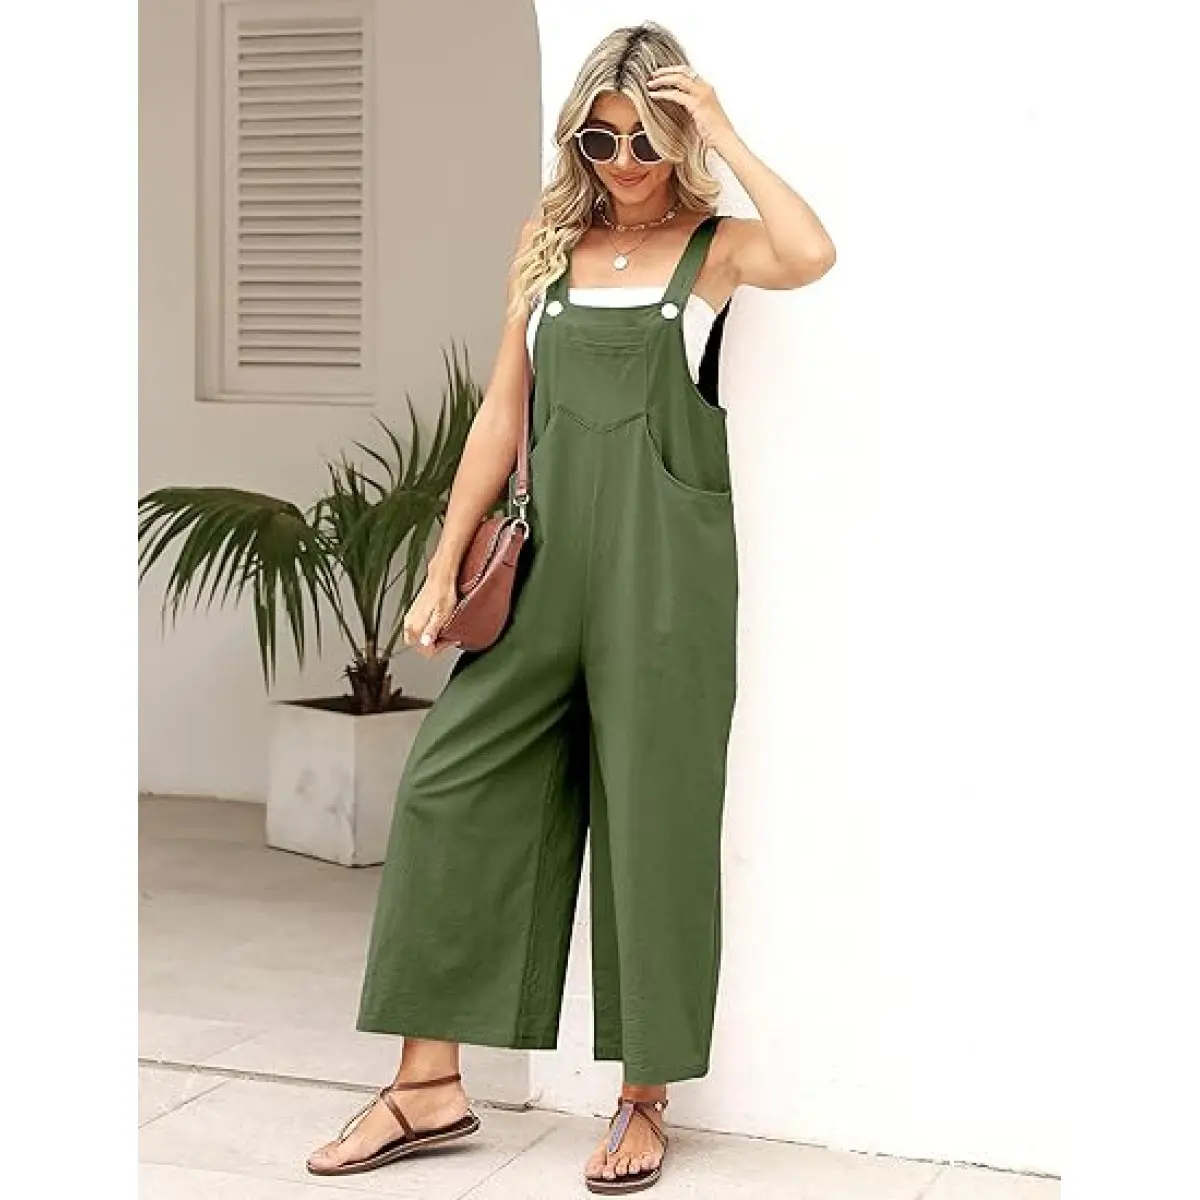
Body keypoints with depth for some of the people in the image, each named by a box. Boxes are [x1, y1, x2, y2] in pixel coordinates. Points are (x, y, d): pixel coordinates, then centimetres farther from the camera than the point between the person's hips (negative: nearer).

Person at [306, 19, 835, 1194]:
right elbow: (503, 413, 11)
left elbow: (811, 257, -24)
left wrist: (723, 134, -13)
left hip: (664, 566, -4)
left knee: (651, 816, 2)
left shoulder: (712, 247, 0)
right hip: (549, 557, 4)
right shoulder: (549, 244, 11)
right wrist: (445, 569, 8)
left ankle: (644, 1098, 15)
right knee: (448, 787, 0)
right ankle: (429, 1085, 9)